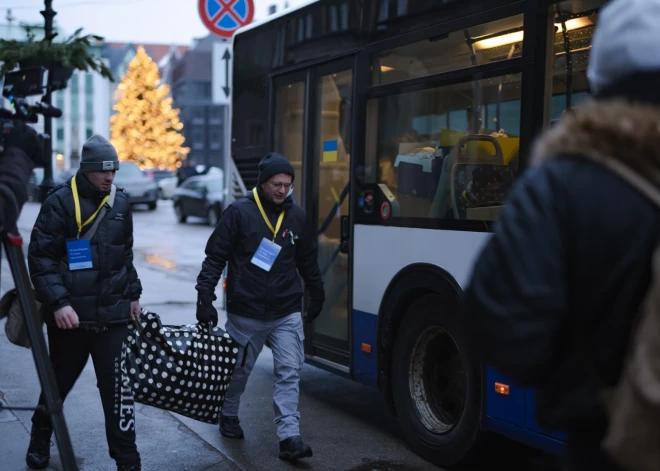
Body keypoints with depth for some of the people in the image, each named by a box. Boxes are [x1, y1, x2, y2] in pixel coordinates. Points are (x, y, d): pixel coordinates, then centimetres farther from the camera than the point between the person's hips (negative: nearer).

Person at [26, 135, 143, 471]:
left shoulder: (120, 202, 7)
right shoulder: (61, 201, -9)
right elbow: (41, 257, -11)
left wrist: (133, 294, 17)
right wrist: (58, 302, -20)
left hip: (114, 315, 3)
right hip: (70, 315, -3)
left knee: (118, 387, -2)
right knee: (58, 383, 15)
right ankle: (40, 440, 40)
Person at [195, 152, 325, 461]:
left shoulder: (297, 216, 5)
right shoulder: (239, 212, -8)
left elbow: (308, 261, 16)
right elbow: (215, 257, -7)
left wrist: (317, 296, 21)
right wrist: (205, 297, -12)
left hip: (287, 313, 3)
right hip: (245, 313, -2)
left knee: (289, 373, -6)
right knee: (238, 370, 15)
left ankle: (289, 437, -5)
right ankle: (228, 415, 39)